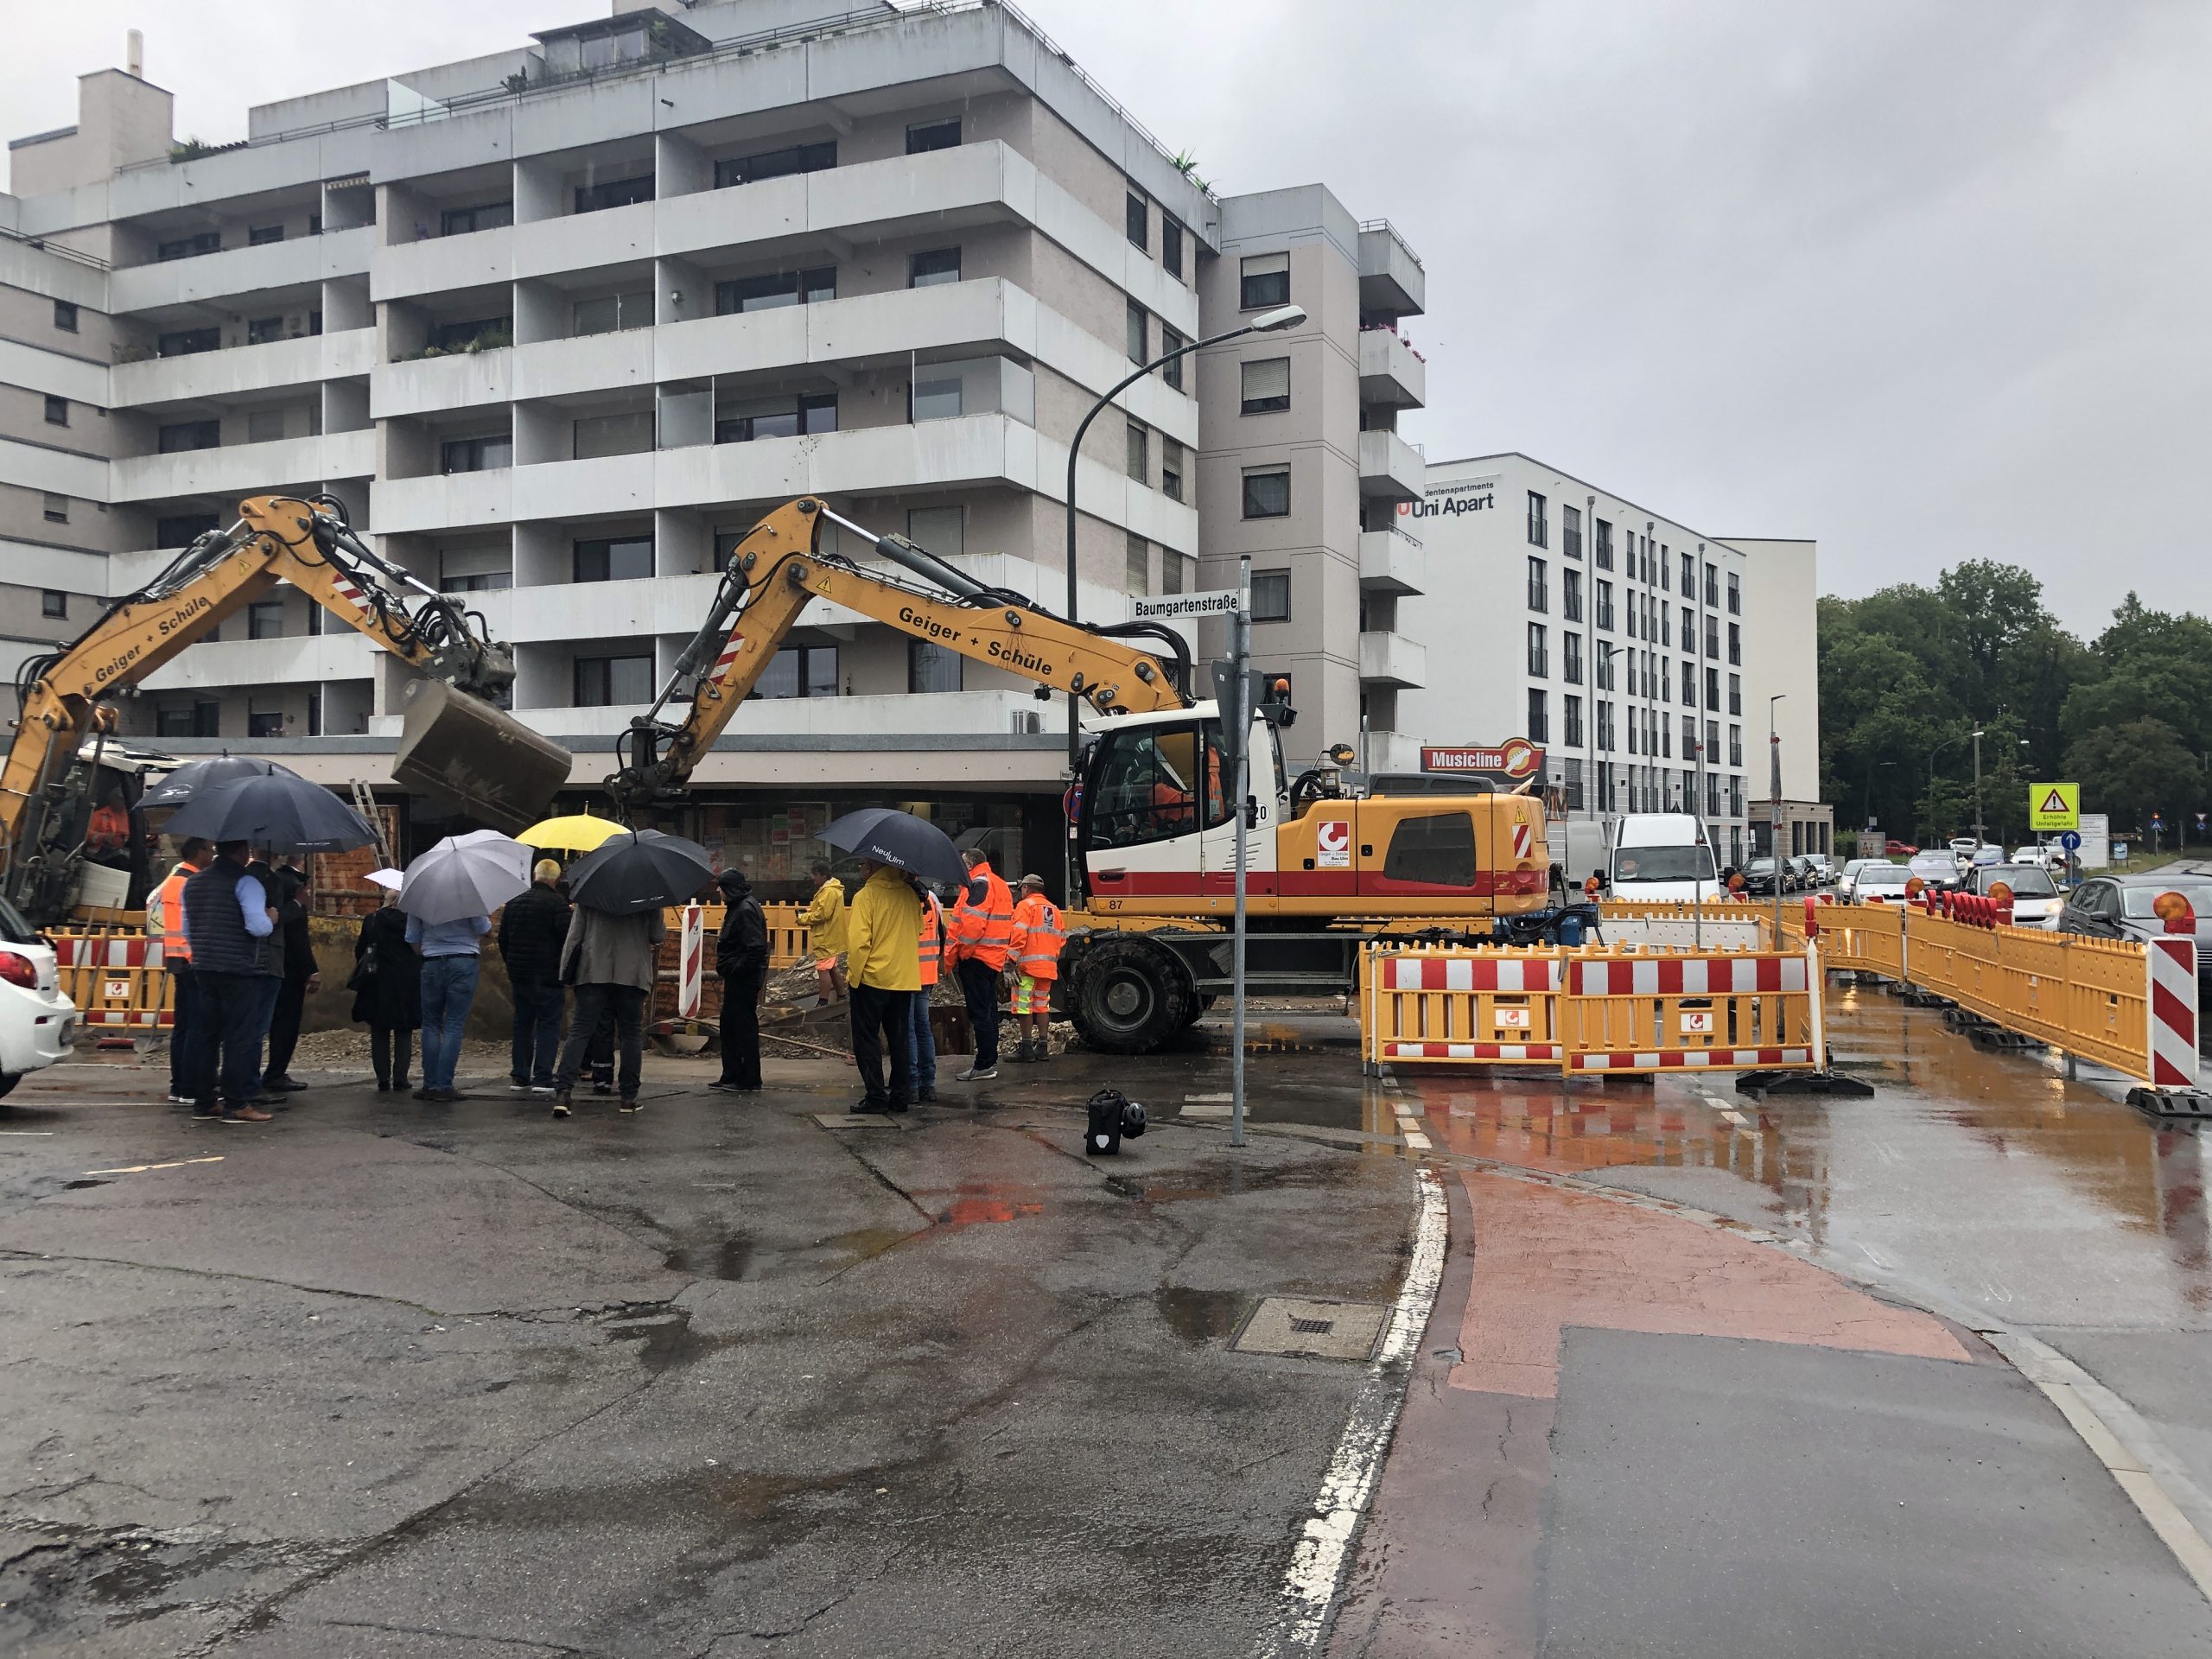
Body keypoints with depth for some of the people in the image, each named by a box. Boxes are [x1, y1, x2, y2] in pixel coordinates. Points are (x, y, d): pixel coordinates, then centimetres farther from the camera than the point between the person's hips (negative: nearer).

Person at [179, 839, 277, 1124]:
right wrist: (271, 919, -1)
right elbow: (258, 926, -21)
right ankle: (236, 1104, -3)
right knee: (241, 1037, -3)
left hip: (202, 969, 7)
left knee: (205, 1036, 12)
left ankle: (204, 1101, 16)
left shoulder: (193, 883, 14)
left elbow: (187, 931, 21)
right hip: (239, 971, -7)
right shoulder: (246, 883, -11)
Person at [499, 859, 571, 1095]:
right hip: (549, 976, -6)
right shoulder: (556, 904, -11)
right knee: (548, 1026, -1)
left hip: (520, 976, 6)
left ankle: (519, 1077, 15)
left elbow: (503, 940, 16)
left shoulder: (514, 903, 10)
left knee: (522, 1024, 14)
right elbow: (567, 939, -16)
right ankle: (542, 1079, -7)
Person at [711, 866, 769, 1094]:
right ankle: (730, 1077, 25)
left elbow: (756, 947, -25)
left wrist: (735, 969, -19)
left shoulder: (746, 910, -19)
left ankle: (749, 1081, 5)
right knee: (729, 1025, 16)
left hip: (744, 979, -10)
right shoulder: (737, 907, 13)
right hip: (736, 979, 11)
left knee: (745, 1027, -2)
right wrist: (726, 967, 12)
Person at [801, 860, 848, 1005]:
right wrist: (810, 912, 5)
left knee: (823, 969, -7)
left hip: (826, 938, -11)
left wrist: (803, 918, -12)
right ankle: (841, 997, 23)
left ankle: (824, 1003, -5)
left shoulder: (829, 891, -19)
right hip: (831, 937, 11)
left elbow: (823, 914, -24)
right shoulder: (833, 889, 14)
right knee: (833, 968, 16)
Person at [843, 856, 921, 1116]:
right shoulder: (910, 894, 4)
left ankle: (876, 1097, 2)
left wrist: (854, 974, -9)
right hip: (905, 978, 6)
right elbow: (918, 930, 12)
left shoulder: (866, 896, -13)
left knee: (867, 1039, 4)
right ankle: (901, 1095, 14)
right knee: (898, 1038, 14)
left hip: (872, 978, -5)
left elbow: (858, 941, -17)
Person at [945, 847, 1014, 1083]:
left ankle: (984, 1065, -7)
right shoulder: (999, 883, 18)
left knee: (979, 1012, -8)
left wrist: (956, 953, -15)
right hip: (995, 957, 10)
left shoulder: (979, 883, -13)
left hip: (976, 956, -10)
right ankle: (990, 1061, 23)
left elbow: (972, 922, -22)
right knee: (989, 1009, 16)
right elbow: (1007, 920, 19)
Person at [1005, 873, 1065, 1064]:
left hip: (1028, 964, -7)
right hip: (1048, 966, 7)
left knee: (1024, 1005, -4)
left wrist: (1014, 961, -14)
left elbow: (1019, 934, -13)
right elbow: (1060, 939, 16)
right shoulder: (1054, 909, 19)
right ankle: (1043, 1046, 13)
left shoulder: (1025, 906, -2)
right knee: (1042, 1005, 13)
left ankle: (1027, 1047, -4)